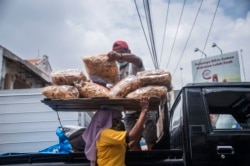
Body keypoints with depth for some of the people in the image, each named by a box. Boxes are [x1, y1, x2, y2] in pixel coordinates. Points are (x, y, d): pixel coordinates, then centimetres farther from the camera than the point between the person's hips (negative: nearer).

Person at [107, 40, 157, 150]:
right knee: (132, 142, 6)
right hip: (129, 111, 6)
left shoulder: (133, 64, -2)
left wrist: (120, 56, -49)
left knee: (150, 140, -6)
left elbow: (136, 59, -28)